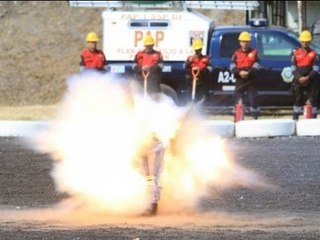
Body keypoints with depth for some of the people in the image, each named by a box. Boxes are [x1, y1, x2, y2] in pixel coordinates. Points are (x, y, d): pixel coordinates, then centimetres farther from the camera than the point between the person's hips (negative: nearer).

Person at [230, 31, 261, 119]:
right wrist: (239, 72, -18)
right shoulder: (236, 53, 9)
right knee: (238, 100, -1)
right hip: (240, 80, 1)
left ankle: (255, 117, 3)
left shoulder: (254, 52, 6)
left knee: (253, 99, -3)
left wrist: (248, 73, -20)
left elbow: (256, 66, -4)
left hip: (251, 80, -1)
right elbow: (232, 66, 1)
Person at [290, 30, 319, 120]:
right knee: (298, 99, 5)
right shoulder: (295, 53, 6)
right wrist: (299, 78, -13)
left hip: (311, 80, -1)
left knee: (313, 99, -4)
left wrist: (308, 78, -16)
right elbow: (293, 68, 1)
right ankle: (295, 118, 10)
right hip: (298, 80, 1)